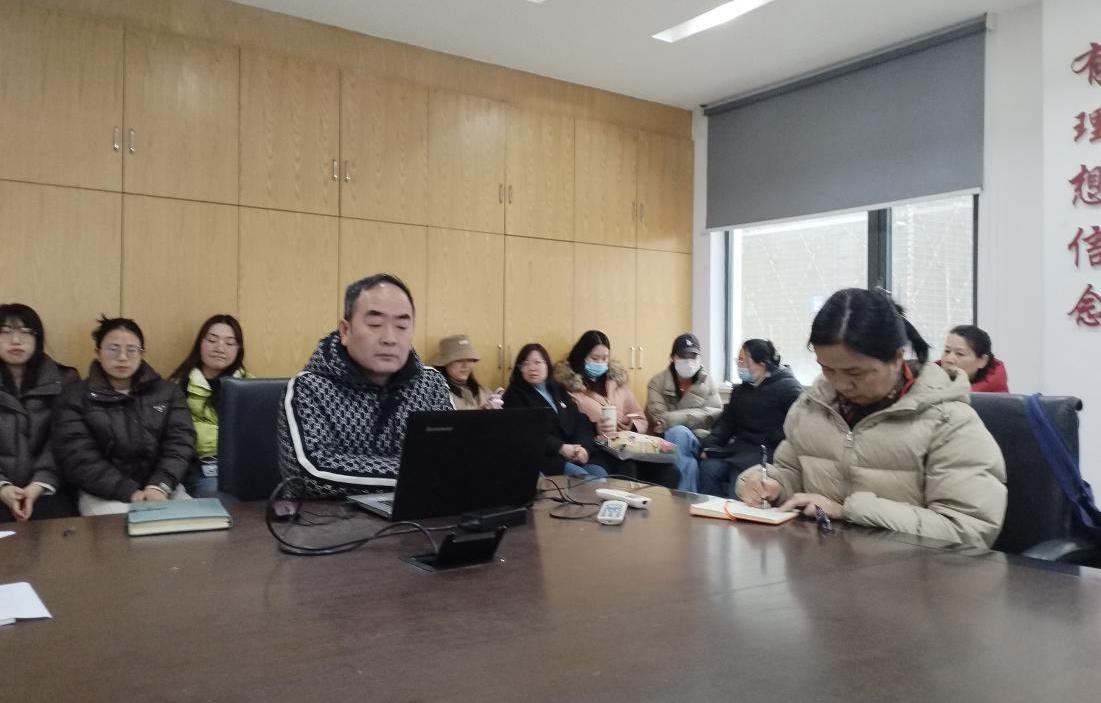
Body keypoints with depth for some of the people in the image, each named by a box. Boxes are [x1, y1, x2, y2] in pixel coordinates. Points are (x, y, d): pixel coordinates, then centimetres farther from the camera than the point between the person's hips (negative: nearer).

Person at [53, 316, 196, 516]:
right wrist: (130, 492, -17)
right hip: (105, 493, -2)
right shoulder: (75, 397, 5)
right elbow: (79, 458, -5)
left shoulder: (168, 392, 11)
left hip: (163, 487, 2)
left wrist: (160, 486, -17)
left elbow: (180, 442, 1)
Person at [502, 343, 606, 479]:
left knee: (602, 475, -21)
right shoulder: (514, 395, 5)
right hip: (544, 457, -5)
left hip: (575, 456, 5)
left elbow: (580, 420, 13)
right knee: (583, 478, -28)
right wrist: (561, 448, -20)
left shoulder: (557, 389, 22)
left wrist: (583, 447, -9)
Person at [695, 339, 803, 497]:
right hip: (740, 448, 6)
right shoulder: (740, 390, 21)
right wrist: (708, 445, -1)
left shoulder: (788, 387, -3)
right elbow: (726, 423, 16)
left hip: (768, 452, -6)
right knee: (707, 468, -19)